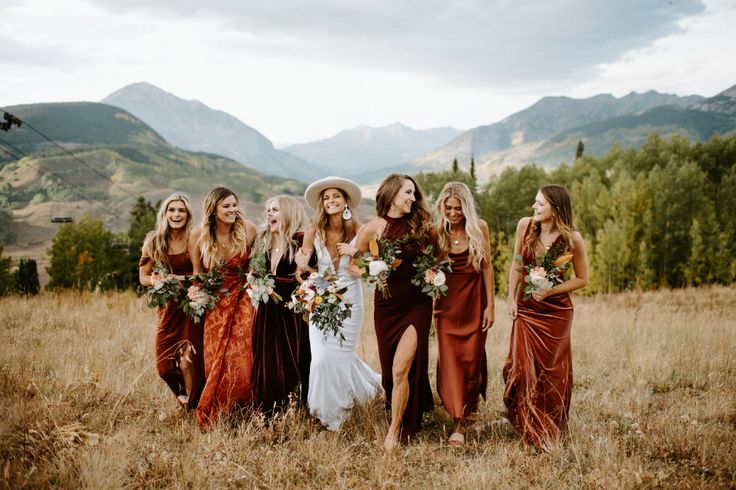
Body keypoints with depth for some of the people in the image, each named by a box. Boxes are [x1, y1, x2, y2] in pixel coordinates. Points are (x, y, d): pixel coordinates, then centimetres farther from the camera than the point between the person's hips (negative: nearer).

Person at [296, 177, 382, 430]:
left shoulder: (358, 231, -8)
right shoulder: (314, 231, -8)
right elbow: (302, 268, -2)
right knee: (323, 357, -4)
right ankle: (328, 413, 20)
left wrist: (355, 253, -21)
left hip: (350, 301, -1)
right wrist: (303, 267, -25)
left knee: (342, 354, 3)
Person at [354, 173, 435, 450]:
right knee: (391, 370, 12)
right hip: (386, 306, 1)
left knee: (401, 369, -10)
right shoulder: (374, 228, -4)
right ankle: (406, 413, 36)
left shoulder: (421, 226, -2)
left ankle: (395, 433, 1)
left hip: (417, 306, -1)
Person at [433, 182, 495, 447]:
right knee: (449, 359, -4)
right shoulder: (437, 231, -3)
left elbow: (487, 268, -2)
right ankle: (459, 418, 6)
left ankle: (461, 423, 16)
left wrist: (490, 305, -4)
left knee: (471, 358, 3)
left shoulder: (479, 228, -5)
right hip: (446, 301, 1)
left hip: (474, 301, 0)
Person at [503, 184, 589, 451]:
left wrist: (550, 291, -15)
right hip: (525, 307, 2)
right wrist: (511, 298, 0)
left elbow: (582, 279, -4)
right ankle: (531, 428, 18)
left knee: (552, 371, 7)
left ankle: (552, 432, 28)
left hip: (556, 310, -2)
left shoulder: (572, 239, -15)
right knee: (521, 367, -3)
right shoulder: (525, 225, -8)